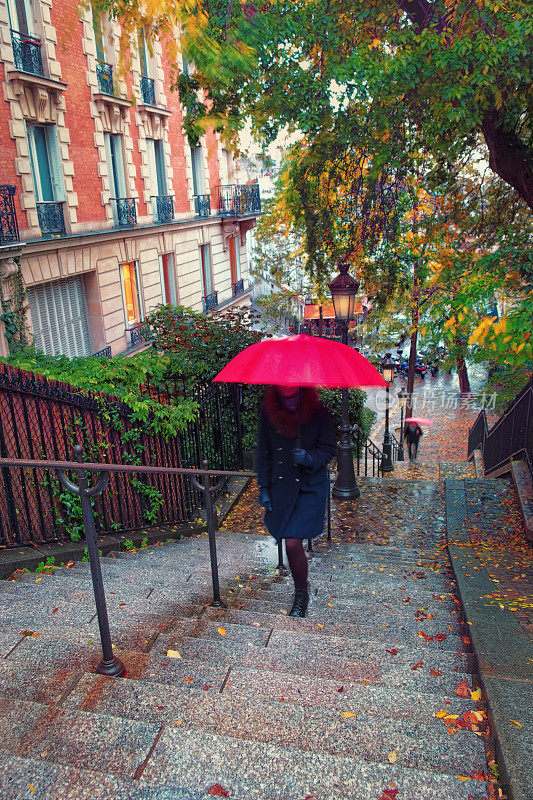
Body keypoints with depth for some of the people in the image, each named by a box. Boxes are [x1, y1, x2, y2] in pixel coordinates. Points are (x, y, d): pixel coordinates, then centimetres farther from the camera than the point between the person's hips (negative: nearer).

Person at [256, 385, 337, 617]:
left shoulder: (318, 413, -13)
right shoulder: (268, 413, -4)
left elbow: (329, 448, -4)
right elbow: (264, 452, 5)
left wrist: (309, 459, -25)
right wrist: (263, 488, 5)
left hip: (310, 487, -3)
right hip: (281, 485, 4)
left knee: (293, 543, -13)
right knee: (288, 539, 12)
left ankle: (301, 594, 12)